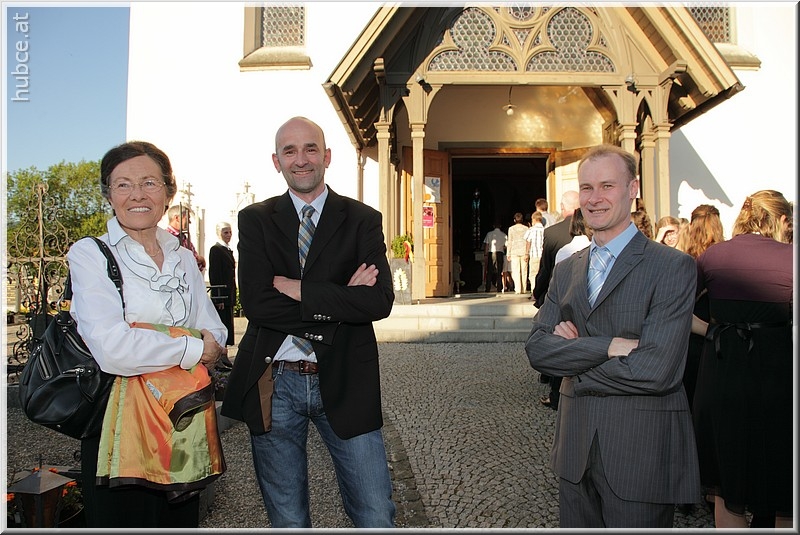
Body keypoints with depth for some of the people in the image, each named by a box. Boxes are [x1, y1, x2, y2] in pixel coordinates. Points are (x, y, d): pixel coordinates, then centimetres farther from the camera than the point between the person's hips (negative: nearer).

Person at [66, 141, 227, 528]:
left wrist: (149, 348, -10)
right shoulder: (90, 254, -4)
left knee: (182, 520, 14)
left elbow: (217, 336, 6)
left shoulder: (183, 258, 13)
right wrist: (192, 349, -8)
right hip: (123, 422, -5)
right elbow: (111, 350, -18)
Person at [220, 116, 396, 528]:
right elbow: (255, 303, -11)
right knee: (286, 520, 18)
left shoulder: (363, 220, 2)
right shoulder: (255, 220, 3)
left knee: (376, 518, 6)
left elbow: (379, 301, -12)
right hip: (274, 385, 1)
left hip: (343, 384, -1)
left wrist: (296, 289, -15)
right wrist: (339, 300, -14)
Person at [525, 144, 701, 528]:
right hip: (576, 450, 5)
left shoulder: (673, 267, -11)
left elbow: (655, 370, -20)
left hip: (641, 452, -5)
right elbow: (536, 348, -4)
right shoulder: (566, 270, 7)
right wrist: (607, 347, -19)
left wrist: (573, 356, -9)